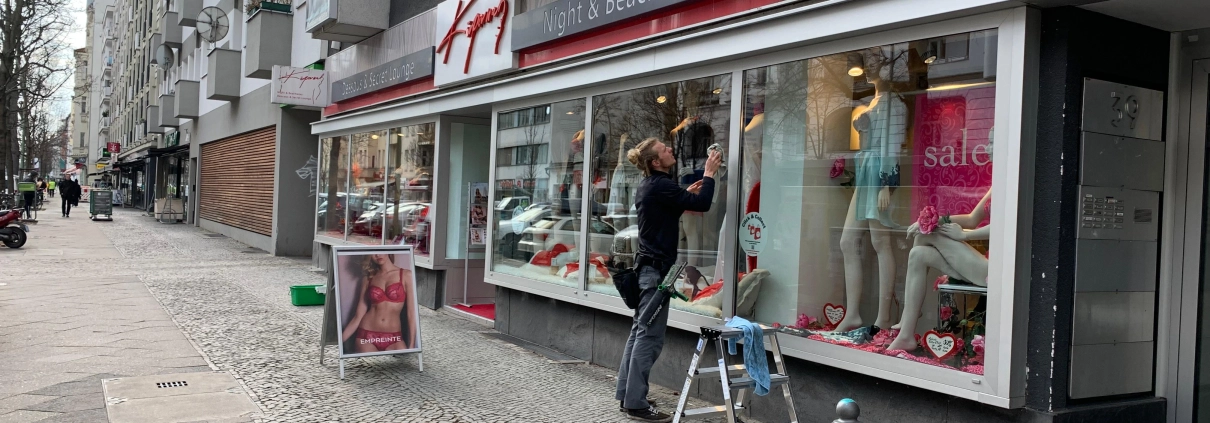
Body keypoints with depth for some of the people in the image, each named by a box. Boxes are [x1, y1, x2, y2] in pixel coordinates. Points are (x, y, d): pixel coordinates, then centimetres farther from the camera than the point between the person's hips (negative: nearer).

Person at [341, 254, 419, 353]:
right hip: (366, 336, 2)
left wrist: (411, 345, -6)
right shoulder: (367, 279, 10)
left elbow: (411, 313, -1)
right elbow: (358, 316, 7)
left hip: (394, 339, -1)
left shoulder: (406, 275, 2)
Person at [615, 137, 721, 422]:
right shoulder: (661, 186, -17)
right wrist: (709, 173, -8)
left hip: (647, 265, 10)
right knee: (650, 336, -8)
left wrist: (686, 194, 20)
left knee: (640, 331, 12)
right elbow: (702, 204, -21)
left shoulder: (649, 185, 14)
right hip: (657, 268, -10)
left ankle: (627, 394, 18)